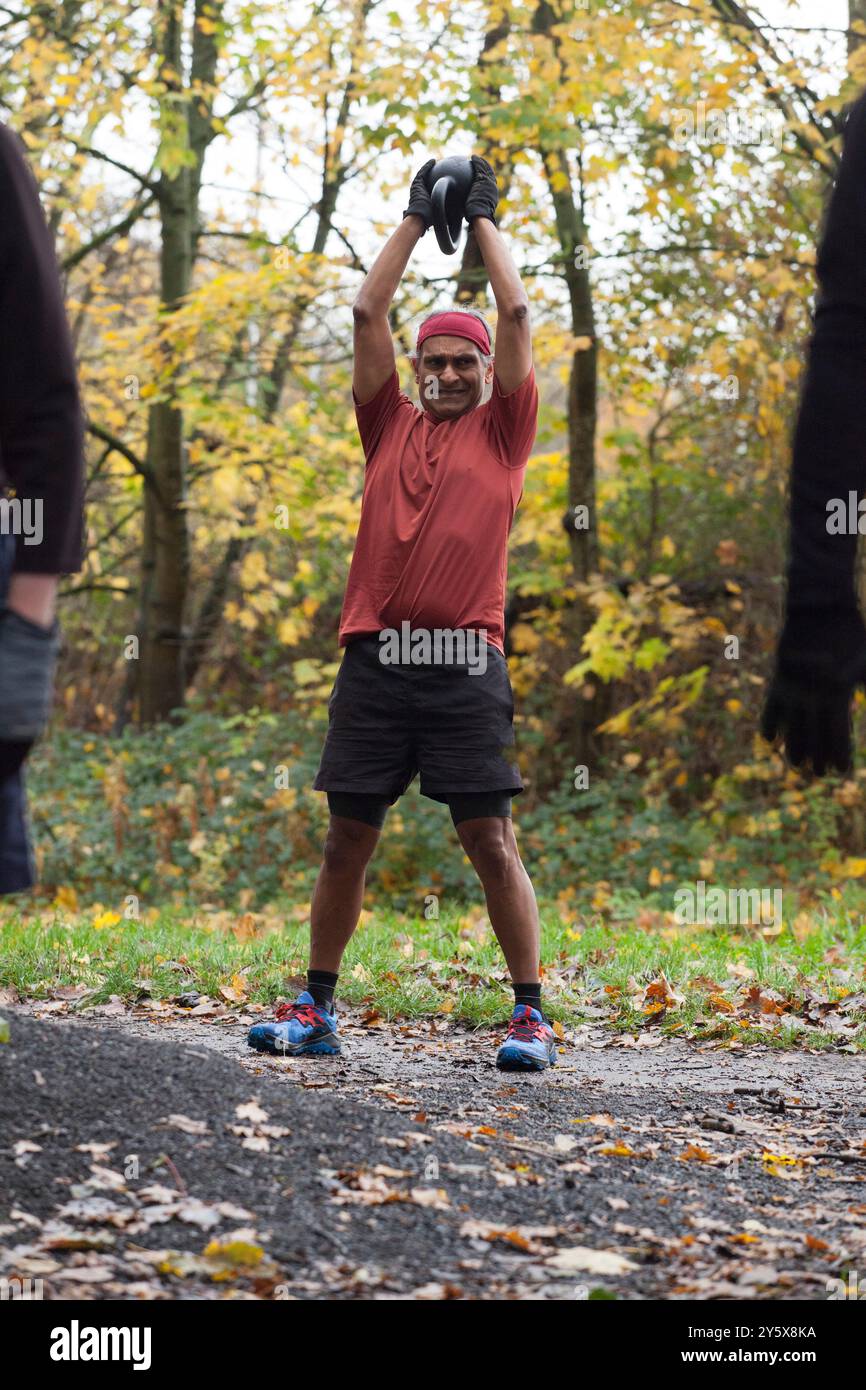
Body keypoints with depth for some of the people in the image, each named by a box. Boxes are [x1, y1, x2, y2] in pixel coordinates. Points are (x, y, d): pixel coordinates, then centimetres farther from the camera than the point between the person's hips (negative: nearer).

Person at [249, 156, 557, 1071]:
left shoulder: (502, 432, 10)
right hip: (375, 656, 3)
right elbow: (368, 313, 13)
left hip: (466, 661, -3)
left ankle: (530, 1015, 1)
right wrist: (417, 218, 18)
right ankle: (315, 1008, 15)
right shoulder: (390, 427, 16)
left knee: (490, 841, -4)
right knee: (347, 839, 6)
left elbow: (516, 316, 5)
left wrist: (483, 220, 15)